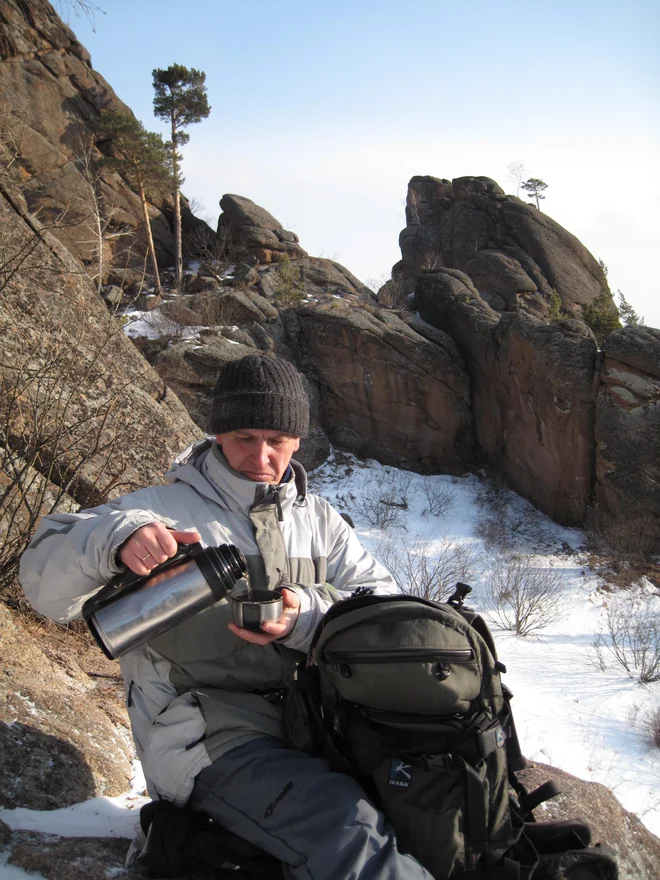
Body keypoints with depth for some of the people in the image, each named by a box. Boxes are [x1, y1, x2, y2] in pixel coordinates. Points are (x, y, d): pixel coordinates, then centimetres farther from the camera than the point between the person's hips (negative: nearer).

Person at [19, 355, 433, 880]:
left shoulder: (317, 519, 17)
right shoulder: (164, 510, 3)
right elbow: (47, 585, -5)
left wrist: (307, 617, -16)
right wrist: (114, 536, -28)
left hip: (304, 723, 6)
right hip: (208, 739, -5)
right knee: (343, 827, -32)